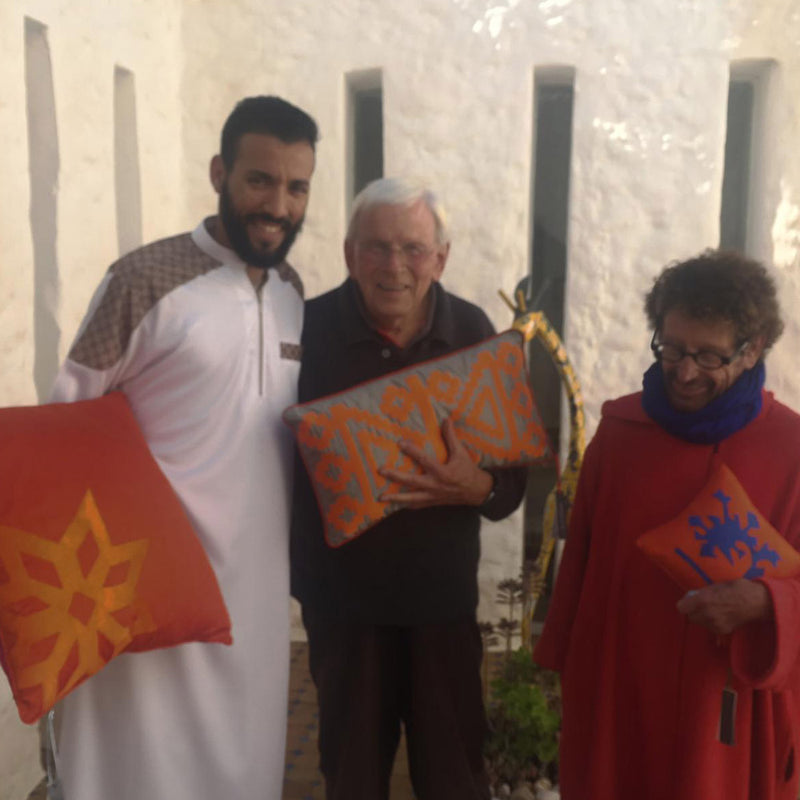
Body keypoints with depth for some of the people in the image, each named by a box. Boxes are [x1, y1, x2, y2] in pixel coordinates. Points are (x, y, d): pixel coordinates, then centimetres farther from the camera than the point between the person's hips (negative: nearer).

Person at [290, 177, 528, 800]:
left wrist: (479, 488, -23)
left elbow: (514, 471, -2)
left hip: (444, 593, 1)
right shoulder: (310, 328, -11)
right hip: (341, 595, -1)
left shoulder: (472, 332, -4)